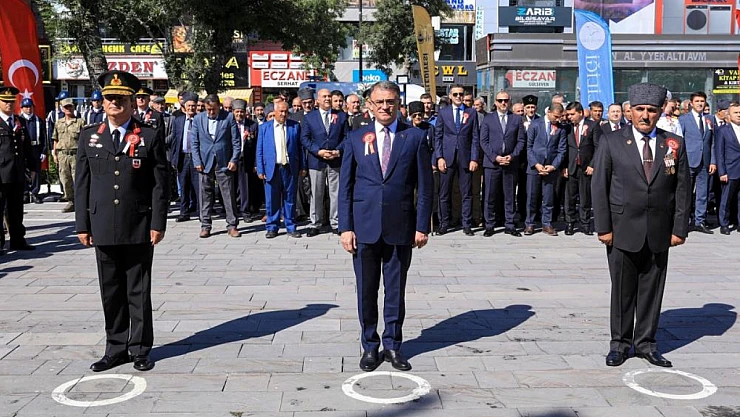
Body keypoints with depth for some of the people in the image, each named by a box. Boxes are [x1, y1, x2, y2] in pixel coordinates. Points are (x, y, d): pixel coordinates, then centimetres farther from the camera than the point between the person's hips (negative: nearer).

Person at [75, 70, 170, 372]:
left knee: (139, 292, 6)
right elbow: (82, 183, 9)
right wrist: (82, 224, 4)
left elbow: (161, 183, -2)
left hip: (138, 228, -3)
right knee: (111, 292, 10)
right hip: (103, 228, 3)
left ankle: (140, 349, 18)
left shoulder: (149, 137, 0)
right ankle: (116, 349, 22)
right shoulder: (89, 136, 9)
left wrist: (158, 223, -7)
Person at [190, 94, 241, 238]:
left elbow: (236, 141, 0)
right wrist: (197, 161, -2)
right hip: (205, 163, 2)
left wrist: (234, 160, -6)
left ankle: (232, 225, 9)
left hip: (224, 163, -2)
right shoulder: (198, 119, 5)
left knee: (229, 195, 1)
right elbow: (194, 142, 6)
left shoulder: (229, 117, 0)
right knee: (205, 195, 6)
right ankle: (205, 226, 14)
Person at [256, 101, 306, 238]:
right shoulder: (264, 127, 7)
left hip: (290, 168, 0)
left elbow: (300, 147, 6)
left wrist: (302, 167, 2)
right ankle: (272, 227, 13)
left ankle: (291, 227, 14)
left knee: (290, 199, 6)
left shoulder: (295, 126, 6)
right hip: (271, 169, 0)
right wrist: (260, 170, -1)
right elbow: (260, 151, 6)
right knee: (272, 200, 3)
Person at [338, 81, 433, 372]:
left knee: (396, 290, 9)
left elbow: (424, 186, 2)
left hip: (400, 227, -1)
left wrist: (423, 226, -3)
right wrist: (345, 227, -2)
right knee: (366, 290, 8)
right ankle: (370, 346, 24)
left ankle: (393, 345, 24)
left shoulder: (415, 138, 2)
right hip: (364, 226, 1)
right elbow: (345, 186, 5)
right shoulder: (356, 139, 5)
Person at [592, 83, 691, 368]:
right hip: (623, 230, -2)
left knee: (652, 290, 9)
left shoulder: (674, 144, 5)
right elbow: (599, 186, -2)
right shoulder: (611, 142, -1)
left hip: (659, 232, 2)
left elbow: (683, 189, 6)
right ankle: (620, 343, 19)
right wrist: (603, 227, -7)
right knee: (622, 289, 6)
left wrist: (679, 228, -1)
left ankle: (645, 342, 23)